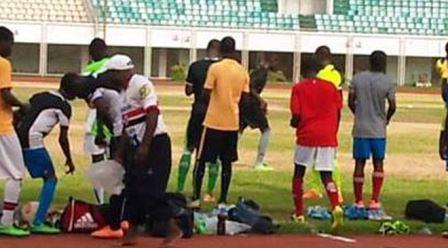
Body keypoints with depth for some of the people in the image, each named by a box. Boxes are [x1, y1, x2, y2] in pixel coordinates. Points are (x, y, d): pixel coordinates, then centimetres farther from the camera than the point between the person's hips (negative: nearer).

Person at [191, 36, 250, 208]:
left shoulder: (215, 68, -10)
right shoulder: (243, 71, 3)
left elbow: (206, 94, -10)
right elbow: (244, 97, 6)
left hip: (214, 122, -4)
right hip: (233, 123, 4)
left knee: (201, 160, 6)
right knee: (227, 163, 10)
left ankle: (196, 198, 2)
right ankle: (223, 200, 8)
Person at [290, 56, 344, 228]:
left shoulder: (299, 88, -1)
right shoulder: (331, 87, 6)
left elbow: (296, 117, -6)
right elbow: (338, 114, 7)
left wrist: (293, 124, 17)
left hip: (307, 136, -2)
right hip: (328, 137, 2)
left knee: (298, 173, 15)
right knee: (327, 175, 3)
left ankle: (299, 213, 16)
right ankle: (336, 207, -23)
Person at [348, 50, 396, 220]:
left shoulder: (357, 79, 1)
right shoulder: (387, 82, -6)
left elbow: (351, 102, 4)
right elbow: (392, 106, -6)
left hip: (360, 129, 2)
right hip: (378, 130, -2)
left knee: (359, 164, 6)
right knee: (378, 164, 5)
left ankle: (358, 204, 11)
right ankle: (374, 204, -3)